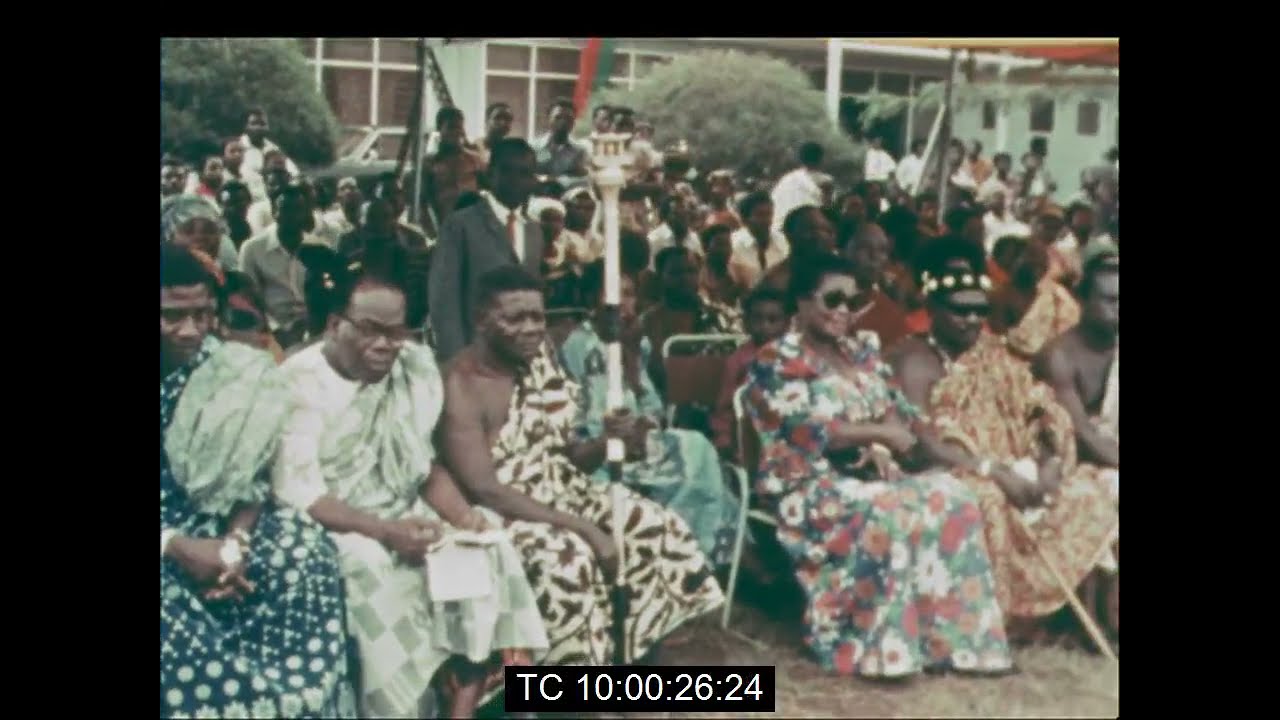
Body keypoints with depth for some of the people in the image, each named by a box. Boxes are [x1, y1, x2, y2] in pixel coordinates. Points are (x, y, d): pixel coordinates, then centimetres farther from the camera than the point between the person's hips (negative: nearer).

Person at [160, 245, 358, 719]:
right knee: (177, 625, -31)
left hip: (217, 521, 3)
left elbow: (250, 473, 3)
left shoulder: (229, 369, 0)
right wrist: (178, 547, -20)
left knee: (306, 556, -22)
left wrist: (235, 543, -14)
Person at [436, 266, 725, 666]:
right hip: (499, 513, -8)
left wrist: (611, 442, -16)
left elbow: (565, 456, 8)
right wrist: (581, 526, -28)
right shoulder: (461, 387, -18)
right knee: (567, 557, -34)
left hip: (560, 494, 8)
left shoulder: (538, 363, 5)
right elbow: (485, 489, -25)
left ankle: (641, 663, 6)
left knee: (657, 525, -5)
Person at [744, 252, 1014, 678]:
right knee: (884, 515, -34)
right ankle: (874, 646, -24)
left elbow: (899, 413, 10)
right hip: (810, 485, -7)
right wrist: (877, 433, -15)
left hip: (869, 475, 7)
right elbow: (807, 432, -16)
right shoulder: (778, 362, -5)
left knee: (948, 498, -18)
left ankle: (947, 635, -16)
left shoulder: (862, 353, 17)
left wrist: (878, 448, -11)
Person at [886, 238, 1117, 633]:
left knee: (1102, 489, -7)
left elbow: (1041, 415, 10)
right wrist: (994, 471, -26)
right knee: (986, 501, -39)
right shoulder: (916, 361, -7)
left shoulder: (995, 357, 16)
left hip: (1013, 473, 7)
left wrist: (1051, 463, -12)